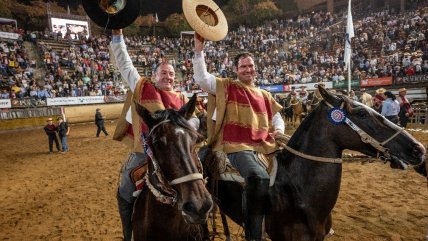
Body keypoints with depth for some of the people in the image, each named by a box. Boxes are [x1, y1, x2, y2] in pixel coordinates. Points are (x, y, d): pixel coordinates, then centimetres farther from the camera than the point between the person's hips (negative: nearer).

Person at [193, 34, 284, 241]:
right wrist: (199, 50, -13)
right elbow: (201, 79, -5)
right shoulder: (226, 87, 7)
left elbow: (276, 117, 27)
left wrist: (279, 130, 4)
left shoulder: (264, 95, 23)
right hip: (238, 147, -6)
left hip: (264, 146, 7)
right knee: (259, 179, -31)